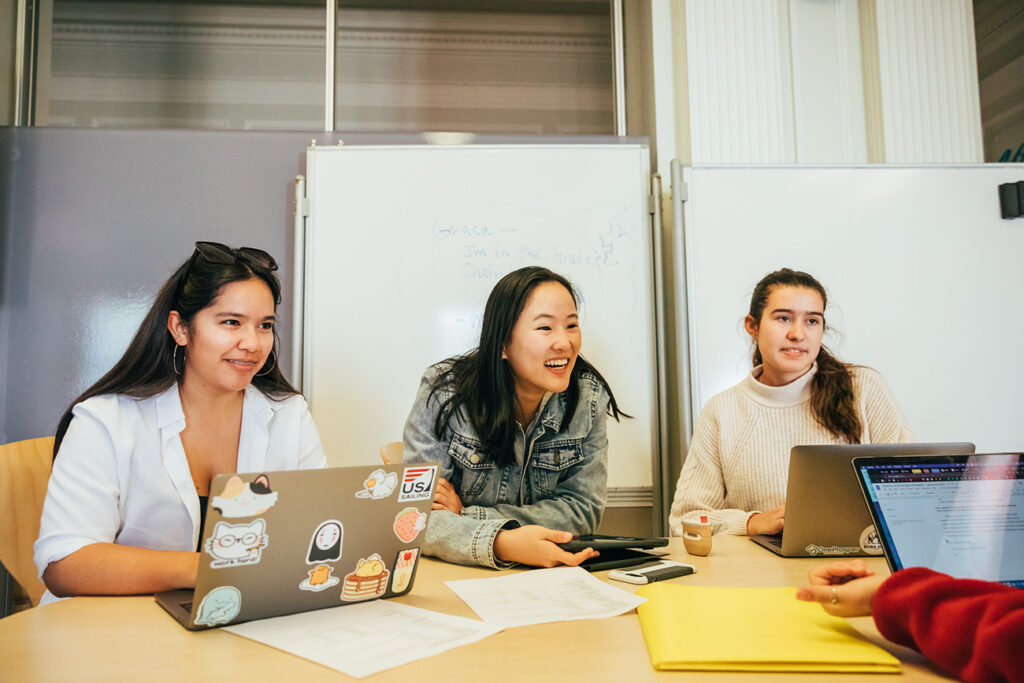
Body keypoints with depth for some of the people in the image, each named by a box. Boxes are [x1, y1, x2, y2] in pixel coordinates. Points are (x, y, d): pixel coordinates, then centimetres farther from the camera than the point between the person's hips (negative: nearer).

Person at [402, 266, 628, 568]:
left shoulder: (589, 397, -7)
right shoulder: (444, 394, -14)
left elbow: (583, 508, -7)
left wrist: (466, 516, -17)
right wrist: (501, 543, -36)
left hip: (547, 577, 1)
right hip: (453, 578, -1)